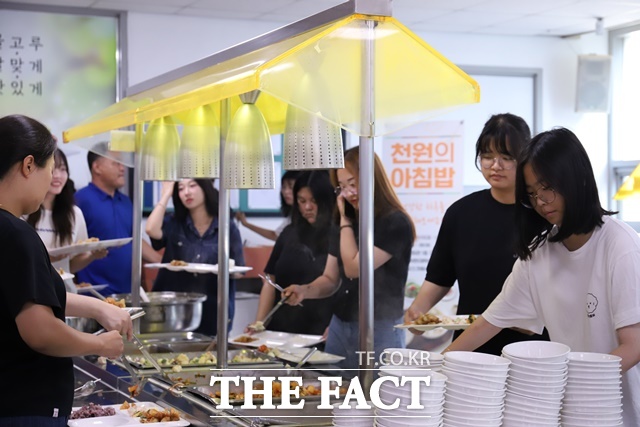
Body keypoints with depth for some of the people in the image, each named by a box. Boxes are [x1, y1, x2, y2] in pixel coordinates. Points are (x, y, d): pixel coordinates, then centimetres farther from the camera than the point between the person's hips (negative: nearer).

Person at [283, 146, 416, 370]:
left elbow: (354, 268, -17)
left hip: (378, 332, -7)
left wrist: (345, 221, -7)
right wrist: (305, 290, -8)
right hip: (339, 328, 7)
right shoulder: (345, 225, 11)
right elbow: (330, 279, 13)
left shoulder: (395, 223, -12)